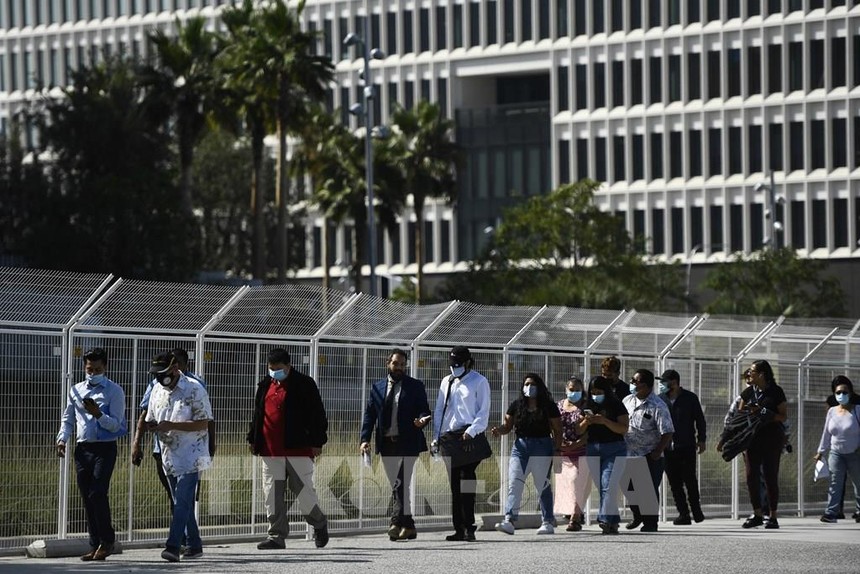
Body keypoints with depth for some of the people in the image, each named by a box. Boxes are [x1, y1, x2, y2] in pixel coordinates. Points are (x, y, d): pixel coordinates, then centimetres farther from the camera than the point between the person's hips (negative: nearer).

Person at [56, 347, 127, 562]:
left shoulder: (114, 391, -2)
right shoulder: (76, 390, 13)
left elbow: (116, 424, -7)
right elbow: (68, 418, 18)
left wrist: (98, 414, -22)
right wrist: (62, 439, 2)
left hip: (104, 448, -5)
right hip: (82, 448, 5)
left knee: (97, 494, -14)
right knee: (87, 498, 5)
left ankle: (107, 541, -1)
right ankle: (95, 545, 11)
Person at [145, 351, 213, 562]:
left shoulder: (194, 390, -11)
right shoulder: (158, 391, 10)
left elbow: (203, 423, -15)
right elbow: (150, 420, 19)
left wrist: (171, 426, -21)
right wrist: (153, 426, -7)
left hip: (190, 457, -7)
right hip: (169, 456, 7)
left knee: (182, 503, -14)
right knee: (183, 504, 13)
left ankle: (173, 546, -22)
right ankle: (194, 546, 23)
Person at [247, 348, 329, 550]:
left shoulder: (304, 384, -2)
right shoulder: (265, 385, 15)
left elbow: (317, 414, -3)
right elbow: (257, 414, 24)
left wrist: (317, 442, -7)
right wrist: (253, 439, 19)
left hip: (298, 449, -5)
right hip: (271, 450, 5)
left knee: (303, 489, -2)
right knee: (272, 494, 1)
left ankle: (319, 524, 24)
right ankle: (276, 536, 5)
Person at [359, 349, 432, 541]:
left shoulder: (415, 387, 5)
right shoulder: (377, 388, 13)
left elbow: (424, 410, 3)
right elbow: (369, 415, 10)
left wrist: (422, 420, -22)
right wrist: (365, 439, -2)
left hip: (407, 442, -4)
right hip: (386, 444, 4)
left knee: (402, 484, -13)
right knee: (397, 487, 6)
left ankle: (397, 523, -15)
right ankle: (408, 526, 11)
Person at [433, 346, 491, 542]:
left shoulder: (479, 382, 2)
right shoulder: (446, 382, 19)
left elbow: (483, 411, -3)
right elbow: (439, 410, 20)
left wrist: (471, 431, -17)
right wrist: (437, 437, 10)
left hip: (469, 437, -6)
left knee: (466, 482, -13)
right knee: (454, 485, 4)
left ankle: (469, 527, -14)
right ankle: (459, 528, 6)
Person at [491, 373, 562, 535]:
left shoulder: (548, 406, 0)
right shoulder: (516, 405, 7)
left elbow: (557, 430, 2)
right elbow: (508, 426, 8)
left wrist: (558, 450, -5)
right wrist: (499, 430, -13)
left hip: (542, 449, -2)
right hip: (520, 446, 2)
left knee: (543, 487, 4)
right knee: (514, 485, -9)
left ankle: (547, 522, 14)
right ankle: (509, 521, -16)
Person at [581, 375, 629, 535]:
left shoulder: (616, 406, -2)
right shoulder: (589, 406, 11)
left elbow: (624, 429, -11)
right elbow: (579, 430, 11)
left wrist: (604, 421, -21)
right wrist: (586, 422, -10)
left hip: (614, 449, -5)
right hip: (593, 448, 5)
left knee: (607, 485, -16)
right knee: (601, 487, 4)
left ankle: (605, 519, -20)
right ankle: (613, 521, 10)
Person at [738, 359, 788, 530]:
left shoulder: (775, 392, -3)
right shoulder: (748, 392, 11)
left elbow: (784, 416, -3)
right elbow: (739, 413, 18)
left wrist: (765, 415, -17)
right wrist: (750, 413, -4)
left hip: (772, 438, -4)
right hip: (752, 437, 4)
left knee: (770, 476, -2)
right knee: (752, 476, -1)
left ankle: (773, 517, 5)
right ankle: (757, 515, 6)